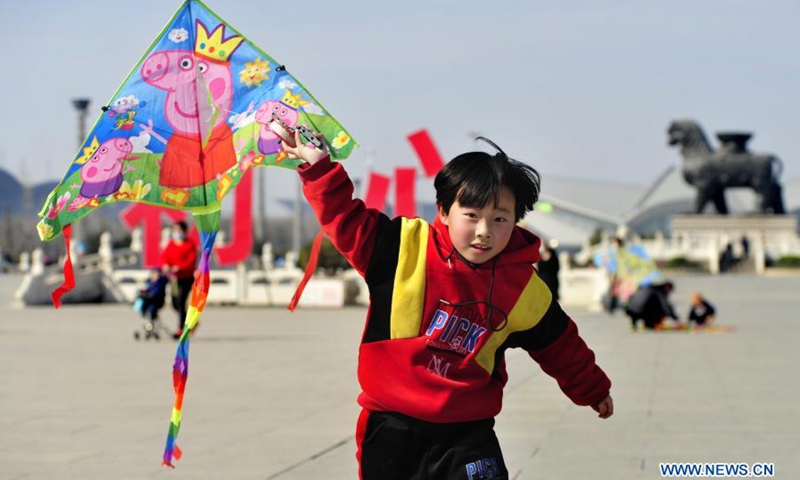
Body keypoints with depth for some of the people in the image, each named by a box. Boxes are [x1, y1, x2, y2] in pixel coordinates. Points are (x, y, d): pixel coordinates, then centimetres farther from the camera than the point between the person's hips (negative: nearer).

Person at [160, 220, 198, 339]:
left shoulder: (190, 244, -6)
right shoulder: (171, 244, 10)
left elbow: (191, 260, -15)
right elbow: (164, 256, 1)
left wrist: (179, 268, -29)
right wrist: (165, 265, -21)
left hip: (187, 277, -6)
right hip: (174, 278, 6)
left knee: (181, 302, -13)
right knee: (175, 304, 9)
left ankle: (181, 329, -4)